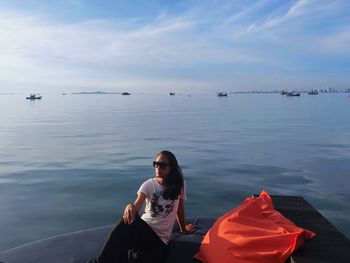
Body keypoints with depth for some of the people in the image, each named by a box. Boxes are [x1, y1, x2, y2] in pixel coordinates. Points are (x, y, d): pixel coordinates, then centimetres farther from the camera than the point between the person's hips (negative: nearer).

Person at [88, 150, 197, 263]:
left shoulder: (179, 185, 0)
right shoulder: (149, 184, -2)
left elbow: (180, 207, 16)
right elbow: (137, 205, -19)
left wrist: (183, 228, 27)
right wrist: (130, 206, -43)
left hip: (160, 240, -2)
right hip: (143, 229, 2)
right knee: (128, 218, -35)